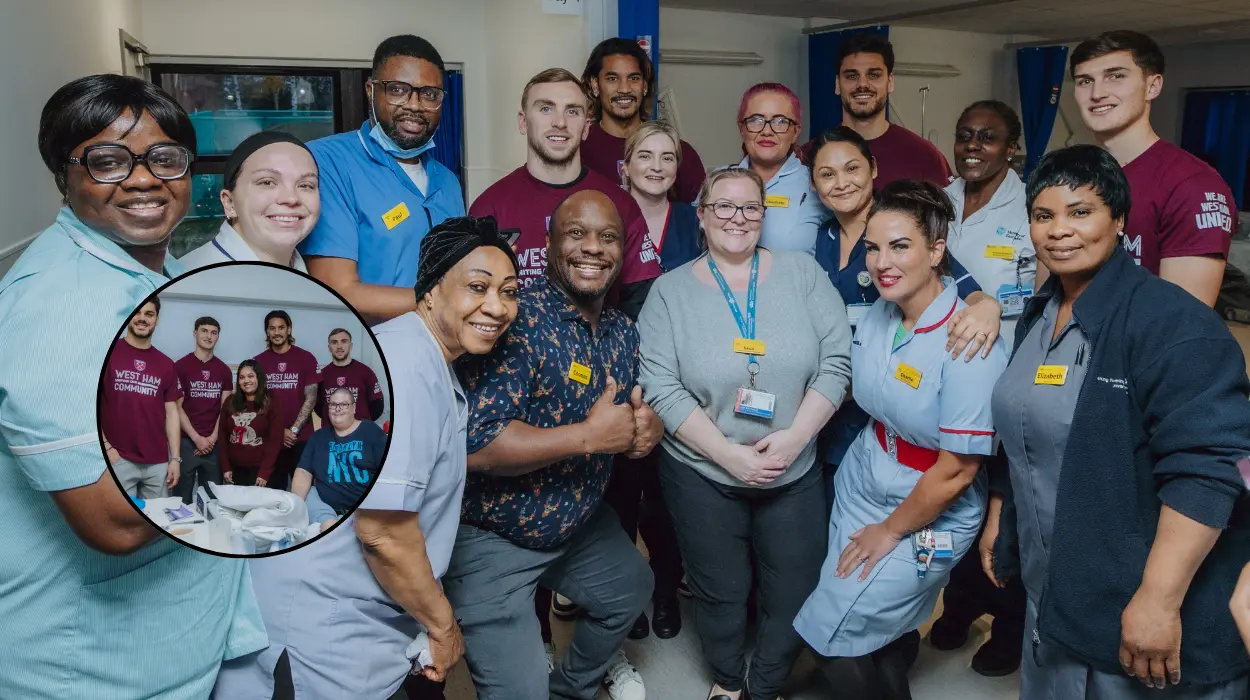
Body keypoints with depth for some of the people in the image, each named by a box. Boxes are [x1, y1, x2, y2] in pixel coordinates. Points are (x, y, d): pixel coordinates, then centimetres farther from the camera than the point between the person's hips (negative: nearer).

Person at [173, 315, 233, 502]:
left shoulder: (224, 370, 9)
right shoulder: (181, 366, -2)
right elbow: (177, 407, -5)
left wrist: (213, 437, -5)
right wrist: (197, 438, -11)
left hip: (214, 443, 3)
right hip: (187, 441, -3)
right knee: (182, 497, 2)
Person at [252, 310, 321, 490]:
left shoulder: (306, 358, 0)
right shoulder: (258, 362, 5)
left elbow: (310, 399, -3)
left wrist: (293, 430, -11)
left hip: (301, 439, -1)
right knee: (274, 491, 6)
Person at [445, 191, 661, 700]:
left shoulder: (623, 332, 1)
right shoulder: (518, 318, -25)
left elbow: (636, 409, 13)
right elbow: (474, 443, -33)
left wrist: (646, 428, -12)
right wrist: (589, 435, -28)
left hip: (579, 522, 9)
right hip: (490, 536, -8)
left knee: (633, 589, 29)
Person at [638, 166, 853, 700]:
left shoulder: (802, 273, -2)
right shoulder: (670, 291, -5)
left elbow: (836, 361, -5)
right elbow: (660, 387, -11)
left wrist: (794, 436, -16)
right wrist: (728, 454, -18)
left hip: (796, 475, 2)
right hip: (702, 475, -1)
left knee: (796, 596, 12)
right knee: (721, 595, 15)